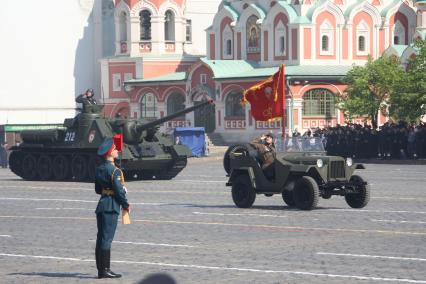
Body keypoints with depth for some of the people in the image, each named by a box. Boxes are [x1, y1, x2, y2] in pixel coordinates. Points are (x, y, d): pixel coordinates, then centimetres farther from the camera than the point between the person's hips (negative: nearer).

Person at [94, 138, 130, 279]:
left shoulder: (99, 169, 11)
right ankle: (105, 270, -4)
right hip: (111, 207, -8)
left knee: (101, 239, 10)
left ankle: (101, 270, 14)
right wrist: (126, 205, -4)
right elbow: (119, 191, -17)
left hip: (101, 206, 8)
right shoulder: (114, 171, -16)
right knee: (106, 238, -6)